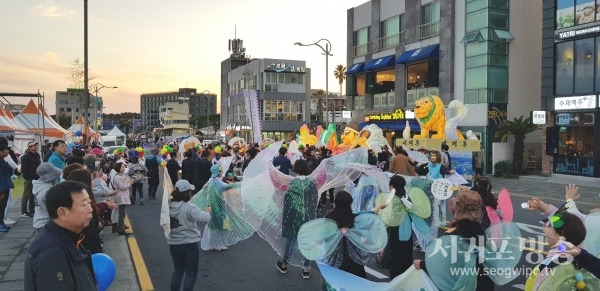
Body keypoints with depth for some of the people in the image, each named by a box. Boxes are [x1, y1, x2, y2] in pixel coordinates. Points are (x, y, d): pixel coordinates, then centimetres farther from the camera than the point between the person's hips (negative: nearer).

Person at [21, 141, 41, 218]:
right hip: (29, 180, -7)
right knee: (26, 196, -2)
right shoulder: (25, 157, -9)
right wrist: (28, 178, -16)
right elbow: (23, 170, -13)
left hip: (36, 179, 7)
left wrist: (39, 177, 9)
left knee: (33, 195, 12)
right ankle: (24, 212, 4)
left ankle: (32, 211, 20)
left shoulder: (37, 155, 13)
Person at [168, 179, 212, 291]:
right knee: (191, 273, 10)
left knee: (177, 271, 23)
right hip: (189, 245, -6)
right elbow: (205, 219, -31)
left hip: (173, 244, 6)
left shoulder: (169, 206, -1)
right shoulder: (189, 208, -22)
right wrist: (208, 211, -9)